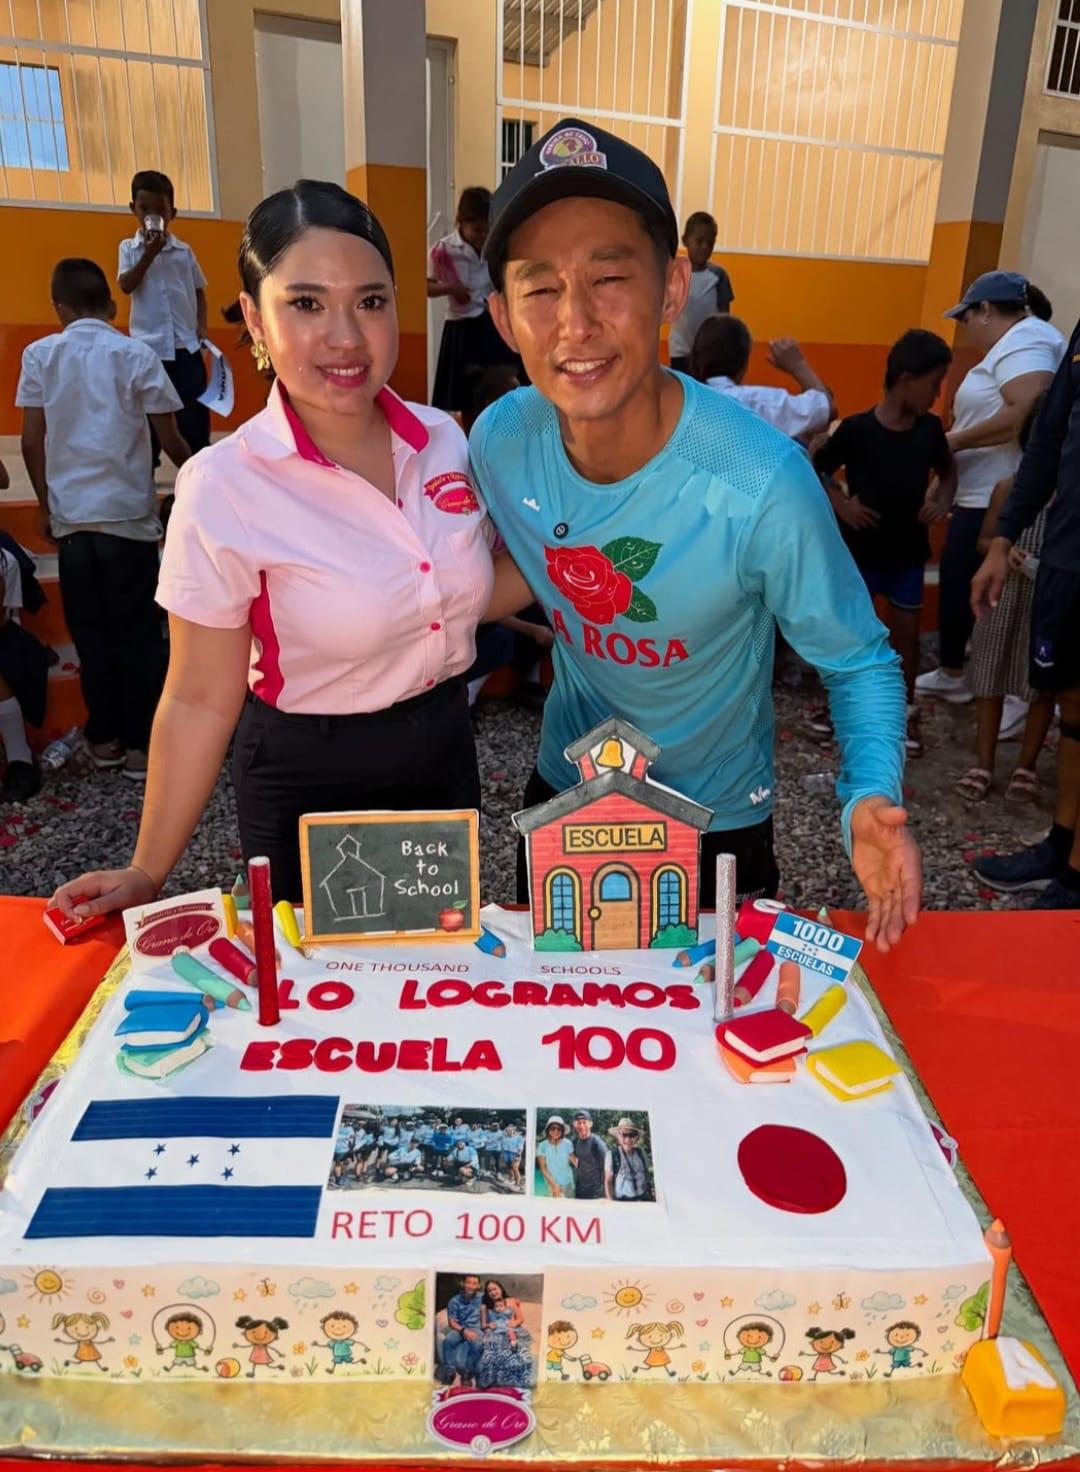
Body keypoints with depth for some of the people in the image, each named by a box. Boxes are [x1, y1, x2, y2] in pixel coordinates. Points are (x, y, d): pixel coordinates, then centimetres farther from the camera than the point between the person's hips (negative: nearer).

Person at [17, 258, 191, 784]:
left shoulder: (39, 355, 3)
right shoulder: (137, 355, -2)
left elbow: (31, 443, 2)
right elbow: (170, 440, -2)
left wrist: (45, 505, 14)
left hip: (71, 516, 2)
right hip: (128, 514, -2)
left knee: (90, 633, 12)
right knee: (138, 633, 5)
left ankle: (104, 739, 19)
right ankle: (141, 746, 8)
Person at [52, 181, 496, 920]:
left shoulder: (445, 439, -6)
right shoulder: (224, 488, -20)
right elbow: (202, 700, -13)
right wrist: (149, 872, -11)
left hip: (446, 753, 5)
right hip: (309, 783, -4)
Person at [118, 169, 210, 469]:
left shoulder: (184, 251, 9)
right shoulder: (129, 248, 6)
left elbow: (199, 291, 16)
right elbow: (126, 286, -8)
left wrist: (202, 325, 2)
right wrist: (150, 253, -12)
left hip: (186, 344, 1)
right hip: (148, 345, -1)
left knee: (194, 411, 1)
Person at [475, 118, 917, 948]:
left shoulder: (763, 483, -32)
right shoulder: (499, 442, -19)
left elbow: (859, 661, -18)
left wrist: (871, 800, -34)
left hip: (718, 821, -3)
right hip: (563, 792, 4)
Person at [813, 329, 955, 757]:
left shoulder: (930, 429, -1)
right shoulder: (856, 429, -15)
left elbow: (947, 472, 16)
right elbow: (814, 470, -5)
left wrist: (942, 502, -3)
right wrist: (841, 504, -18)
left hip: (908, 551, 4)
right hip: (860, 550, -4)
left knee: (906, 630, 10)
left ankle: (906, 711, 25)